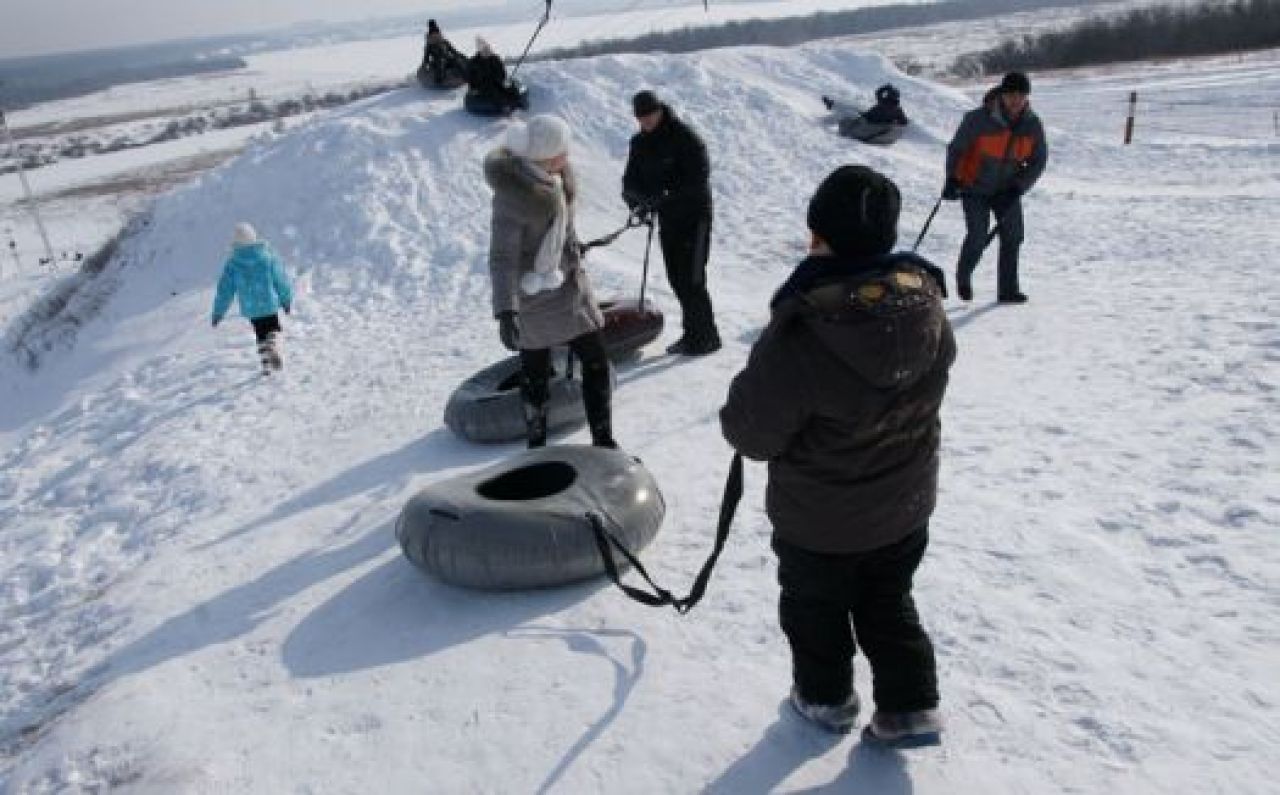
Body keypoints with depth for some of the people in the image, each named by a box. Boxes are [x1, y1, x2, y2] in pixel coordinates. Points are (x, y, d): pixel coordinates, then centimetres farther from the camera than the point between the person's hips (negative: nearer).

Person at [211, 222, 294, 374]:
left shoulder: (233, 263, -9)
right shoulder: (268, 256, -11)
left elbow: (225, 289, -6)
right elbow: (281, 280, -5)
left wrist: (218, 312, 2)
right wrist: (287, 299, 9)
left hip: (250, 308, 1)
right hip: (269, 303, -1)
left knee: (261, 335, 18)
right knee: (273, 329, 18)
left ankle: (266, 363, 16)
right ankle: (273, 348, -10)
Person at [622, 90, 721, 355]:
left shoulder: (684, 137, -14)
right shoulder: (640, 143, 7)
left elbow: (697, 178, -22)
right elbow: (631, 179, 6)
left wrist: (664, 198, -29)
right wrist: (635, 197, -17)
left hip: (693, 215, -7)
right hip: (667, 218, 7)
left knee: (691, 278, -9)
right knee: (676, 278, 9)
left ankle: (707, 336, 2)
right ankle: (692, 333, 21)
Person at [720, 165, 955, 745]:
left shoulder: (801, 333, -34)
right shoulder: (927, 305, -14)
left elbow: (752, 433, -23)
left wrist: (740, 410, -1)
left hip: (818, 519, -4)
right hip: (906, 505, 5)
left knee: (815, 607, 23)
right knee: (888, 602, 28)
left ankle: (826, 697, 43)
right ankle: (909, 707, 34)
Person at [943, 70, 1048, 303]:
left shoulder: (1032, 124, -8)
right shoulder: (979, 119, -20)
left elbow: (1038, 161, 0)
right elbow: (956, 148, -10)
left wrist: (1017, 188, -11)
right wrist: (952, 179, -20)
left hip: (1007, 190, 4)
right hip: (975, 188, -4)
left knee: (1012, 237, -2)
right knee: (978, 237, -13)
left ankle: (1008, 290, 8)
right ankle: (963, 278, 15)